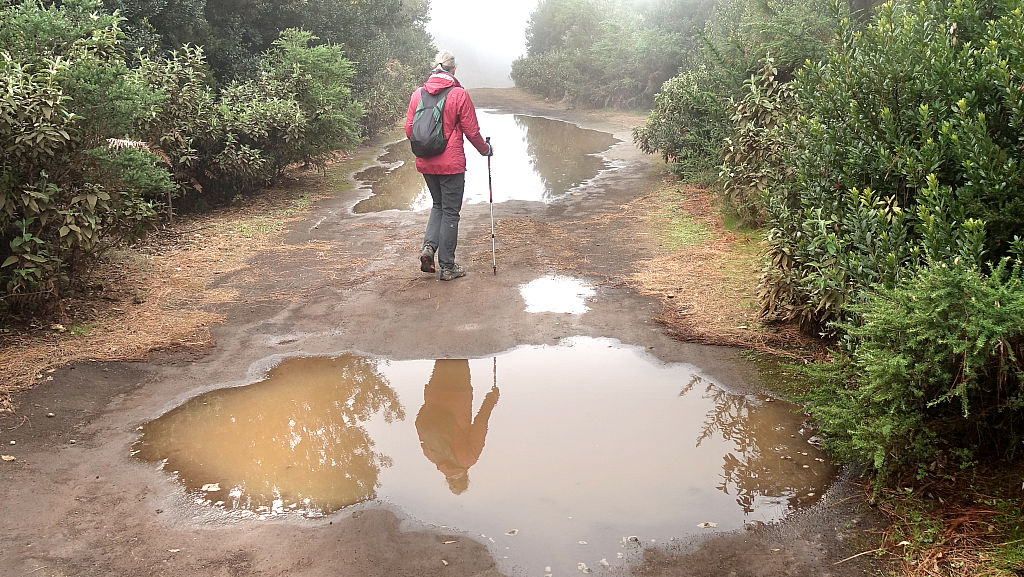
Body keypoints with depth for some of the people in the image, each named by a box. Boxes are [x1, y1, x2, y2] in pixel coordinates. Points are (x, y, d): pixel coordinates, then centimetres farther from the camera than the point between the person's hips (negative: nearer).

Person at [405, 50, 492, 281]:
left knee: (438, 205, 24)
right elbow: (472, 131, -7)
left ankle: (429, 246, 4)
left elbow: (409, 130, 7)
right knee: (450, 212, 6)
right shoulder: (459, 95, -10)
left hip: (425, 164, 5)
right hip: (451, 164, -5)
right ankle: (447, 266, 12)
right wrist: (486, 149, 11)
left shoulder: (418, 94, 2)